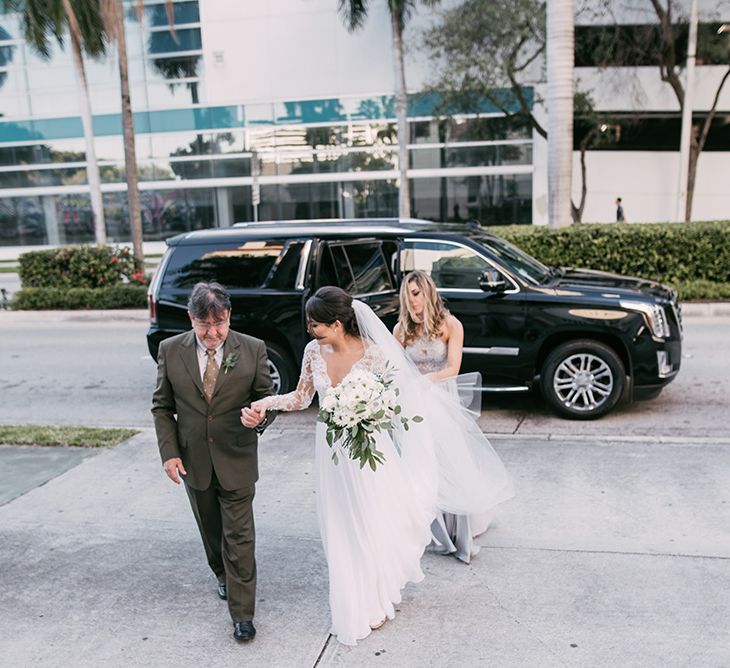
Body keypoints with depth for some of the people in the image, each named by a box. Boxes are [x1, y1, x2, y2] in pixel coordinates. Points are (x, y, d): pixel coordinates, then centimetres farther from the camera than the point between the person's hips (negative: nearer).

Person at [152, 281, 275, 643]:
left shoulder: (253, 350, -10)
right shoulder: (171, 350, -6)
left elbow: (267, 398, -3)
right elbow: (162, 406, 2)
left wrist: (260, 417, -27)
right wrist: (169, 452, -6)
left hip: (236, 461, -2)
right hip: (193, 461, 3)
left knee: (239, 537, 1)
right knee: (211, 531, 22)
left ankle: (242, 613, 13)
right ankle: (223, 576, 48)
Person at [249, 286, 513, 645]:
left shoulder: (372, 353, -19)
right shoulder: (313, 351, -6)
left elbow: (390, 402, -8)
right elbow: (302, 397, 1)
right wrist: (266, 402, -12)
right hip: (331, 452, 4)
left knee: (373, 527, 11)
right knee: (341, 531, 14)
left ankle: (376, 602, 37)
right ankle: (353, 607, 36)